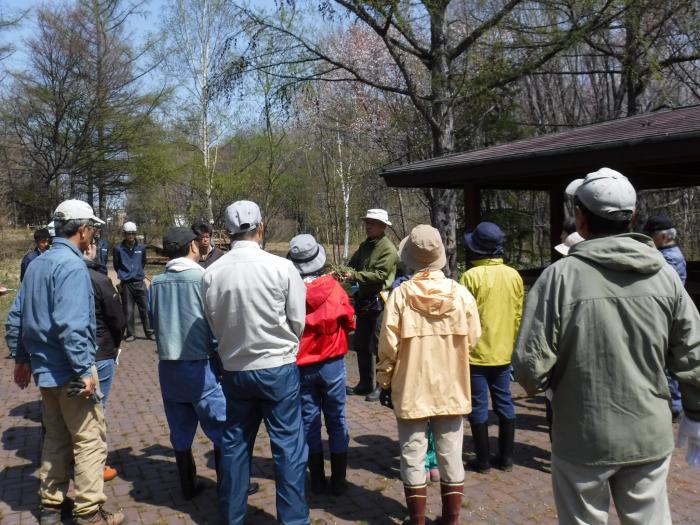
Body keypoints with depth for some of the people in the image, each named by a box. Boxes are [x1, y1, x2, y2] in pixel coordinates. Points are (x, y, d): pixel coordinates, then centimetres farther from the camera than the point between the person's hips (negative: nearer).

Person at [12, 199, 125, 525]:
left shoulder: (37, 264, 11)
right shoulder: (72, 265, -17)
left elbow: (19, 315, 16)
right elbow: (71, 324, -25)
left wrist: (22, 358, 23)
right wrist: (84, 370, -23)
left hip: (44, 368, 9)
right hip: (69, 369, -9)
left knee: (56, 437, 19)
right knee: (90, 440, 0)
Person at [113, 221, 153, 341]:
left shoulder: (141, 248, 2)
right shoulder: (118, 249, -5)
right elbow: (116, 265, 9)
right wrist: (122, 275, 10)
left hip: (139, 282, 2)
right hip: (126, 284, -1)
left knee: (144, 309, 5)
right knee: (128, 310, 4)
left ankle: (149, 331, 15)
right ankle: (130, 333, 14)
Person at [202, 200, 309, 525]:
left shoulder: (212, 273, -7)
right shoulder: (282, 267, -14)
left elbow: (215, 326, 3)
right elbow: (298, 322, -6)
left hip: (234, 370, 4)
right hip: (278, 368, -3)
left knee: (235, 444, 16)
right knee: (288, 445, 7)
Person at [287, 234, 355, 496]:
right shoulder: (333, 288, -12)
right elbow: (350, 323, 0)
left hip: (301, 366, 0)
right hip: (332, 364, 0)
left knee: (309, 422, 13)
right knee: (337, 420, 13)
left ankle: (317, 480, 21)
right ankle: (339, 481, 19)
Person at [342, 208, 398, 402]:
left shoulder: (388, 248, -13)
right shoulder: (365, 245, 14)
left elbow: (380, 275, -21)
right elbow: (353, 264, 12)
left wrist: (354, 276, -26)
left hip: (379, 302, -9)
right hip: (364, 300, 9)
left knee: (379, 346, -4)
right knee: (361, 344, 16)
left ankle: (382, 386, 6)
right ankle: (365, 384, 29)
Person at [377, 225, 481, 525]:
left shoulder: (400, 294, -12)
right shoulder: (461, 293, -7)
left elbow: (388, 345, -9)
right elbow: (473, 339, 2)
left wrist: (385, 381, 4)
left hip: (411, 389, -2)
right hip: (451, 389, 2)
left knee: (413, 455, 9)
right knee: (451, 455, 13)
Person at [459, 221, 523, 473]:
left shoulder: (471, 276, -14)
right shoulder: (514, 276, 2)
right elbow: (519, 315, 7)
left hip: (476, 352, -5)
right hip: (503, 352, 5)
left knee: (479, 405, 4)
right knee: (504, 402, 14)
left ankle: (483, 460, 11)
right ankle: (506, 457, 21)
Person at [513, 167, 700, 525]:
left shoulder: (561, 275, -17)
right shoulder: (664, 275, -6)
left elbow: (530, 365, -17)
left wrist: (541, 383, 6)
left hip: (582, 439, -3)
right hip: (649, 437, 3)